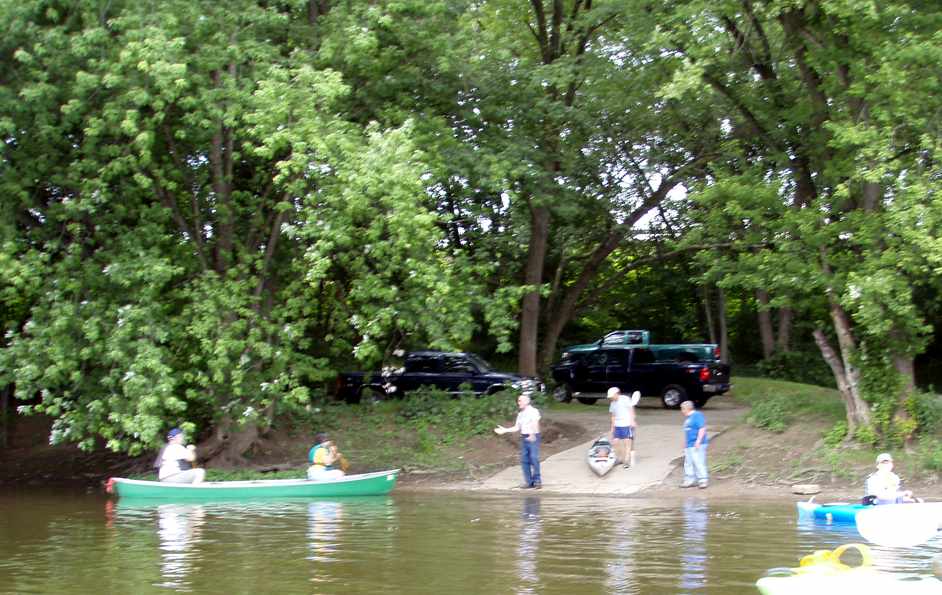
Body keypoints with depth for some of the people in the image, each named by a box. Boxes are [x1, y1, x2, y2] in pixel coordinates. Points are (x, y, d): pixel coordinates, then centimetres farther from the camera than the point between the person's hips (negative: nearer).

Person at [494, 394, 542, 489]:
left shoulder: (533, 411, -8)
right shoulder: (520, 414, 16)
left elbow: (535, 425, -22)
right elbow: (517, 428, 20)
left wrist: (532, 435, -38)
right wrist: (505, 430, 13)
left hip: (533, 438, -7)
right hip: (524, 438, 7)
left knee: (534, 459, -9)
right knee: (524, 460, 4)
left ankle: (537, 481, -3)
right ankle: (529, 482, 9)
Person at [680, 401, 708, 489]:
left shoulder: (697, 415, -11)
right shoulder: (688, 418, 19)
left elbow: (702, 429, -17)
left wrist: (698, 441, -22)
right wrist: (685, 444, 29)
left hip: (696, 445, -10)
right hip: (689, 445, 10)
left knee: (698, 463, -10)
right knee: (688, 463, 11)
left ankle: (703, 480, -5)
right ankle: (690, 480, 18)